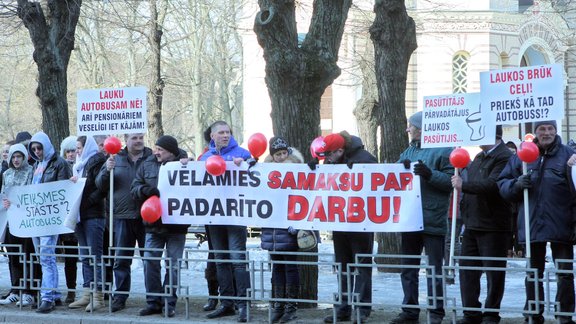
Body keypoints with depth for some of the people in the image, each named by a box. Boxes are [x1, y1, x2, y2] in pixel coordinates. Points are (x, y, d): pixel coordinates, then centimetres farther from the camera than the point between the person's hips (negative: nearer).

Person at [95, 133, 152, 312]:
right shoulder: (116, 158, 10)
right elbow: (100, 185, 9)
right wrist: (107, 170, -10)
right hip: (123, 217, 2)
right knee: (121, 260, 5)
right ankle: (120, 297, 12)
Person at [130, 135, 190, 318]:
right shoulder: (147, 165, 8)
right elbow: (134, 189, 6)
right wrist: (145, 189, -13)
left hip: (176, 225, -3)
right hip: (153, 224, 3)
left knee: (173, 265, 3)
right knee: (150, 262, 1)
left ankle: (169, 304, 11)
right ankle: (153, 302, 10)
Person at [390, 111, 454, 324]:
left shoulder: (443, 150, -6)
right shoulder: (409, 151, 17)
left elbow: (451, 180, -13)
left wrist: (430, 174, -23)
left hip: (433, 221, -7)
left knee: (435, 269, 0)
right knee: (408, 268, 11)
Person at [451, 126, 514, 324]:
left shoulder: (504, 157, -12)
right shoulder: (479, 157, 18)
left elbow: (492, 185, -25)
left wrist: (463, 185, -20)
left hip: (493, 226, -9)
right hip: (472, 225, 9)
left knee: (494, 272, 1)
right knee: (467, 269, 9)